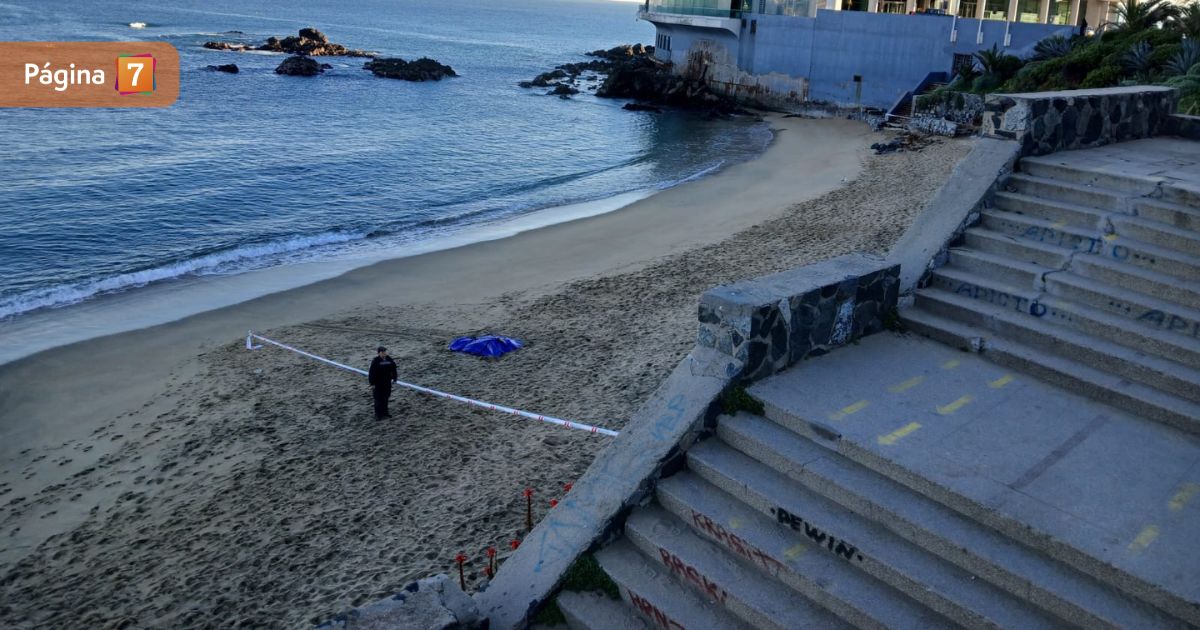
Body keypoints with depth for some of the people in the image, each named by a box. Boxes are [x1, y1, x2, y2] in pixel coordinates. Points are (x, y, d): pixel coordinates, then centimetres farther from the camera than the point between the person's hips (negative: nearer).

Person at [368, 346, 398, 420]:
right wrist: (372, 383, -15)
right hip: (378, 383, -5)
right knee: (379, 399, 3)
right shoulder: (375, 361, -18)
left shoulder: (389, 359, -3)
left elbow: (393, 369, 8)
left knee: (386, 398, 16)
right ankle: (378, 414, 14)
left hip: (387, 382, 5)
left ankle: (385, 412, 31)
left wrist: (394, 378, 8)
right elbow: (371, 373, -16)